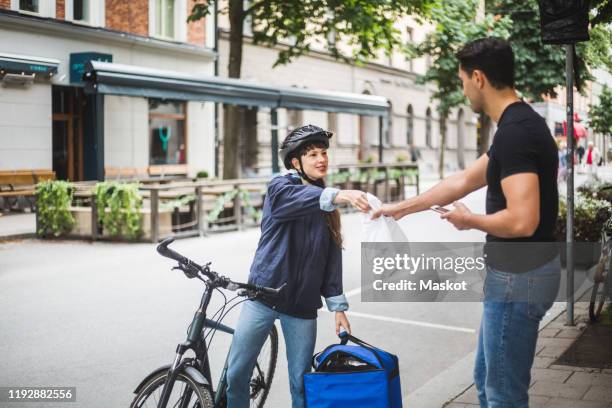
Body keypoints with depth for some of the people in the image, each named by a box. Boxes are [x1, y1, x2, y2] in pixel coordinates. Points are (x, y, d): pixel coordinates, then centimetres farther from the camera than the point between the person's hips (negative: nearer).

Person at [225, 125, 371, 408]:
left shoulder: (328, 209, 10)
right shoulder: (280, 186, -4)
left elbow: (332, 260, 11)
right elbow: (293, 198, -30)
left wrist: (338, 306, 4)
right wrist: (337, 195, -47)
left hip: (303, 306, 3)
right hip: (262, 297, -3)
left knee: (301, 382, 7)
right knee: (236, 374, 2)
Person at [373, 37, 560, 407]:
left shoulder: (515, 132, -22)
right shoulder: (520, 125, 10)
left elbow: (522, 221, -30)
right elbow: (464, 181, 20)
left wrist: (469, 221, -11)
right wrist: (402, 207, 25)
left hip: (520, 276, -10)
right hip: (517, 272, 10)